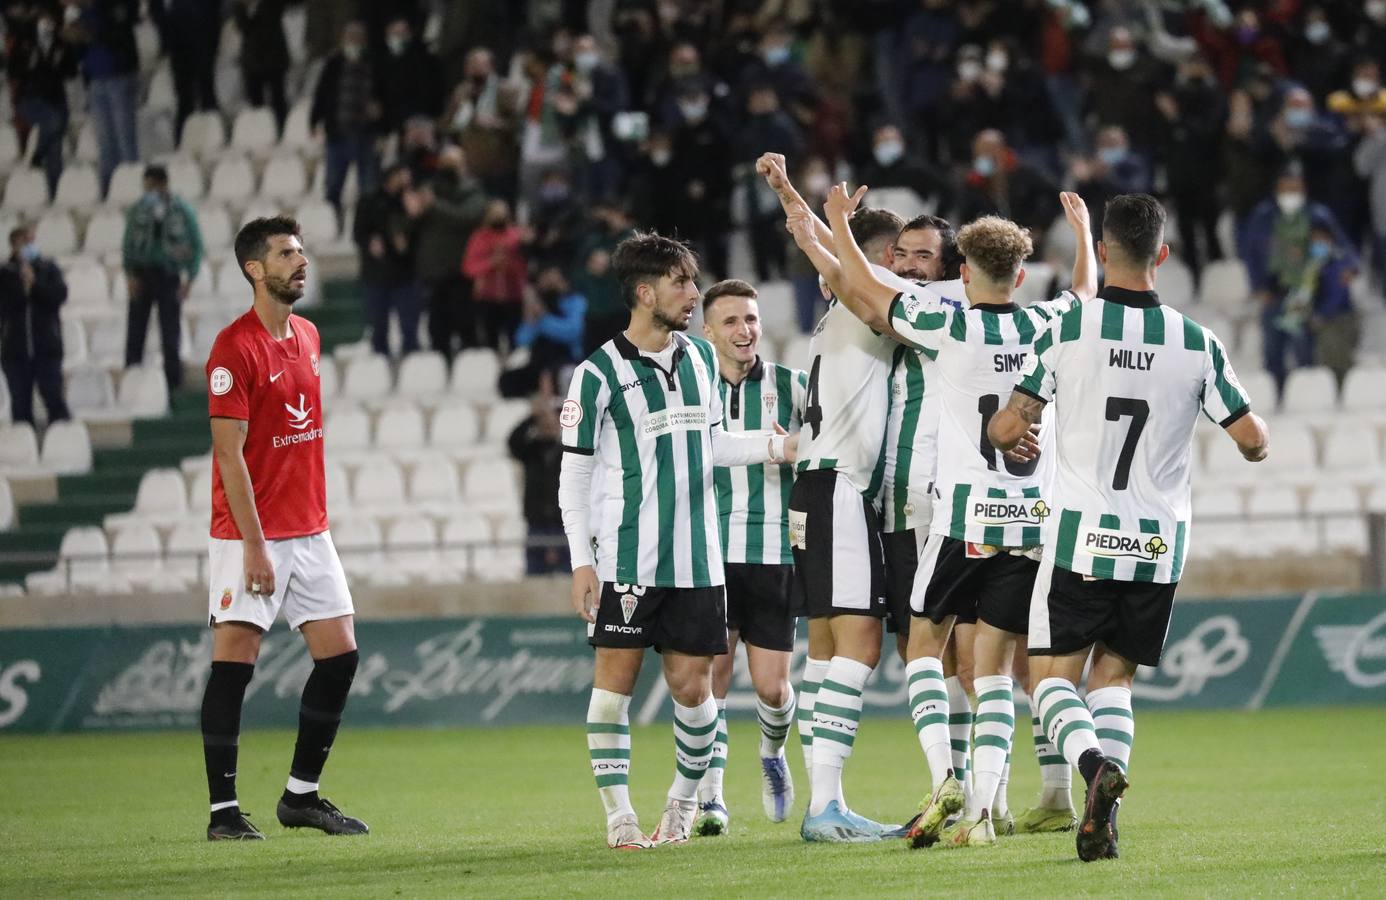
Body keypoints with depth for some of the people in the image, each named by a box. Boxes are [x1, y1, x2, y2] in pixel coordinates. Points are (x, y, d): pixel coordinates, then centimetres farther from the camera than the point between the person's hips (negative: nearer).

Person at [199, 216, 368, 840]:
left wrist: (317, 516, 15)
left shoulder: (308, 337, 12)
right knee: (234, 663, -6)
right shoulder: (235, 347, -13)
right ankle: (223, 810, -3)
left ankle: (302, 794, 17)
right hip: (250, 536, -8)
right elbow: (229, 452, -15)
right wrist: (255, 544, -18)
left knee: (339, 655, 5)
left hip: (309, 532, 8)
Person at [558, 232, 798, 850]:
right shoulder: (600, 372, -6)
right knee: (615, 678, -5)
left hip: (696, 557, 5)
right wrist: (582, 560, -9)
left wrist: (777, 448, 12)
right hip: (627, 559, -5)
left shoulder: (699, 358, 11)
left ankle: (685, 800, 24)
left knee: (692, 687, 4)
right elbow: (574, 471, -4)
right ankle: (619, 816, 0)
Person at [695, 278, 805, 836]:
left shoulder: (791, 386, 6)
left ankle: (772, 756, 29)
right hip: (709, 554, 0)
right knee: (711, 676, -7)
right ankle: (710, 796, 2)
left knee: (772, 686, -2)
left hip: (774, 553, 0)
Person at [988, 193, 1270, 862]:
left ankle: (1094, 765, -25)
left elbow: (1006, 430, -3)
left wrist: (1009, 443, 21)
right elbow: (1253, 440, 1)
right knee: (1113, 676, 15)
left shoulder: (1066, 332, -8)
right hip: (1159, 545, 2)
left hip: (1081, 537, -2)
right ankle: (1101, 817, -3)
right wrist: (1258, 440, 25)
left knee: (1051, 677, 6)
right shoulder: (1197, 344, -3)